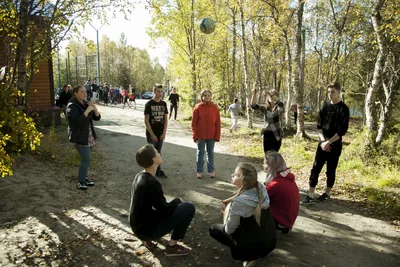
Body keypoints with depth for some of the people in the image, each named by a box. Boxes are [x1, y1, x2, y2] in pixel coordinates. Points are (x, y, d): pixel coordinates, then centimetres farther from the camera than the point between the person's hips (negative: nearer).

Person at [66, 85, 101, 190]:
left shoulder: (86, 104, 7)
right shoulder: (72, 106, -14)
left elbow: (97, 118, 5)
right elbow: (77, 121, -27)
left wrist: (95, 109, -14)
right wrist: (87, 110, -27)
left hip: (89, 136, 7)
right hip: (79, 137, -7)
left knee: (86, 159, 13)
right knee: (87, 159, -10)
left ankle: (84, 178, 26)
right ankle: (80, 181, 3)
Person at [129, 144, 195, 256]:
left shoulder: (139, 176, 1)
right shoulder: (151, 182, -27)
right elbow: (166, 210, -18)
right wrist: (177, 200, 0)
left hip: (138, 227, 8)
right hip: (147, 230, -8)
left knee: (173, 205, 27)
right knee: (189, 208, -8)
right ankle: (171, 247, 3)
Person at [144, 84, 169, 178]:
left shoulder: (164, 103, 5)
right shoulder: (149, 104, -8)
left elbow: (166, 119, 7)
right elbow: (146, 121, -10)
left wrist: (164, 133, -1)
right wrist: (152, 134, -14)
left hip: (160, 134, 4)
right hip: (151, 133, -4)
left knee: (158, 152, 13)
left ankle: (158, 170, 23)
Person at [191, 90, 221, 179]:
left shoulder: (215, 108, -1)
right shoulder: (198, 108, -5)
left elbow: (218, 123, 1)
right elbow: (194, 123, -4)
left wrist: (217, 136, -3)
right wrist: (195, 136, -9)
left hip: (211, 136, 1)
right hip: (200, 136, -1)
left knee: (210, 153, 12)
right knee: (200, 153, 10)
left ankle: (211, 171, 23)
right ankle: (199, 171, 20)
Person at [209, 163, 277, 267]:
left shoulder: (239, 203, -28)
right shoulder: (260, 187, -9)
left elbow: (229, 230, -14)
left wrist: (227, 209, 0)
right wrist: (227, 201, 5)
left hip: (256, 247, -7)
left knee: (213, 229, 10)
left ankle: (249, 255, 3)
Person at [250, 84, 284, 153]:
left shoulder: (278, 108, -7)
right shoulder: (265, 108, 2)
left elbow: (280, 103, -33)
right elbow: (253, 106, -13)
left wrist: (271, 95, -44)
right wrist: (254, 94, -27)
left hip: (276, 135, -3)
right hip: (266, 134, 3)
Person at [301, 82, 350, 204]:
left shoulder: (343, 109, -7)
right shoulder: (325, 106, 7)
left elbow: (342, 130, -12)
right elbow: (319, 125, 5)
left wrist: (329, 142, -16)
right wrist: (323, 140, -8)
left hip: (335, 145, -4)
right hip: (322, 143, 4)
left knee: (330, 170, 7)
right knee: (315, 168, -1)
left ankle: (327, 193, 23)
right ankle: (311, 195, 3)